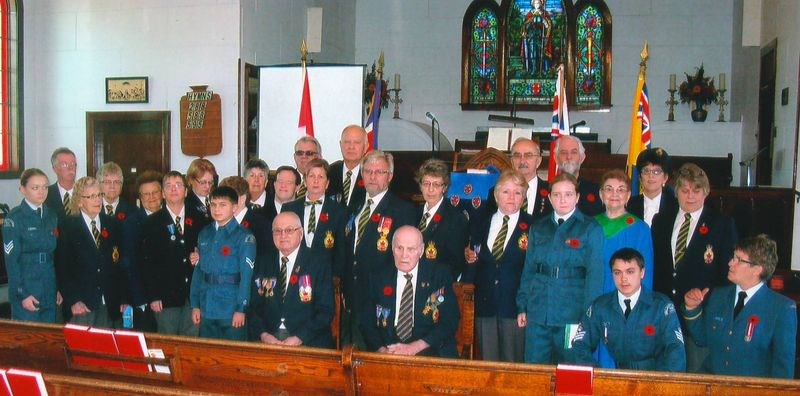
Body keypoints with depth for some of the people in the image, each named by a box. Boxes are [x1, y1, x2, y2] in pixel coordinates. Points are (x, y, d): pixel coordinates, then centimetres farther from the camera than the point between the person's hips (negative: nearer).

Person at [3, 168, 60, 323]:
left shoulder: (52, 216, 9)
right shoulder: (14, 219, -7)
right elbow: (11, 260, -9)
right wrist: (22, 294, -13)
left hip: (50, 292, 5)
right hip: (26, 292, -5)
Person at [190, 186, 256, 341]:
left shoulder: (244, 237, -7)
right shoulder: (204, 235, 10)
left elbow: (246, 275, -11)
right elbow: (198, 271, 10)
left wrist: (241, 309, -15)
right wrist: (195, 305, 6)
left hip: (231, 310, -5)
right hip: (206, 309, 5)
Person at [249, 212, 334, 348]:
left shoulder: (320, 262, 2)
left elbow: (325, 310, -4)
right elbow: (255, 307, 10)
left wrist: (299, 338, -15)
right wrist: (263, 334, -8)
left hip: (308, 343, -2)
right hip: (268, 340, 3)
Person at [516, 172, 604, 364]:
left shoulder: (591, 229, -1)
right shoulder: (538, 228, 12)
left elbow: (595, 275, -5)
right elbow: (528, 270, 13)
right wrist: (522, 307, 8)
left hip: (572, 315, -3)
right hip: (537, 312, 4)